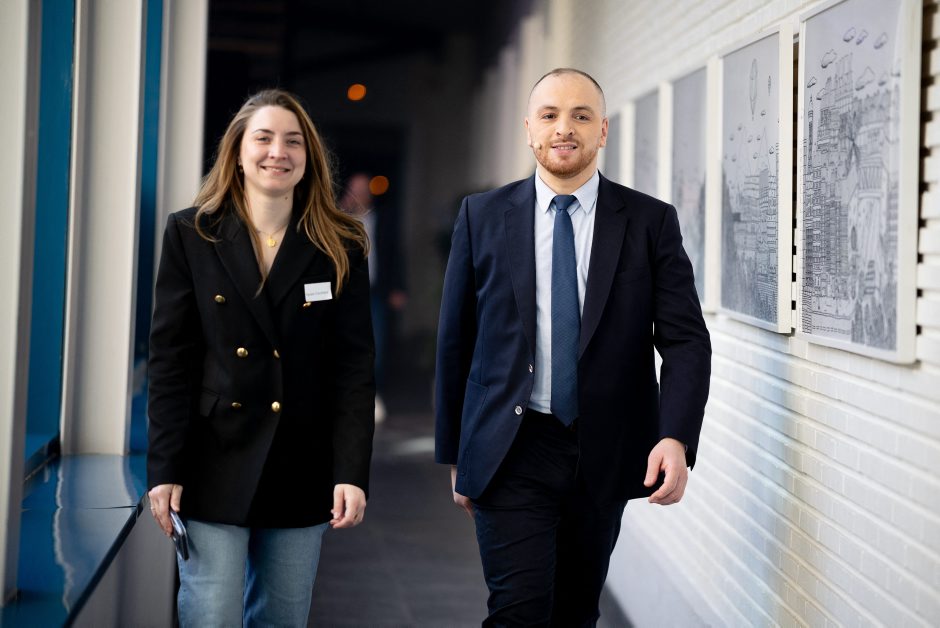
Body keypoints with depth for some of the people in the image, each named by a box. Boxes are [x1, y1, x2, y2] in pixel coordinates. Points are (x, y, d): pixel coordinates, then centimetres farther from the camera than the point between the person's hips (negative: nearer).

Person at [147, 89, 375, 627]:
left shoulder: (340, 248, 4)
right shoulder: (191, 235, 2)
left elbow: (355, 367, 0)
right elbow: (170, 360, 0)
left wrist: (353, 473, -8)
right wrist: (164, 469, -6)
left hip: (302, 473, 1)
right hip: (215, 466, -1)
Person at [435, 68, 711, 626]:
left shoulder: (651, 222, 0)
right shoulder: (483, 217, 2)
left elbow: (687, 339, -4)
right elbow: (455, 341, 6)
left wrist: (676, 438, -19)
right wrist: (455, 453, 6)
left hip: (605, 454, 1)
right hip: (511, 452, -1)